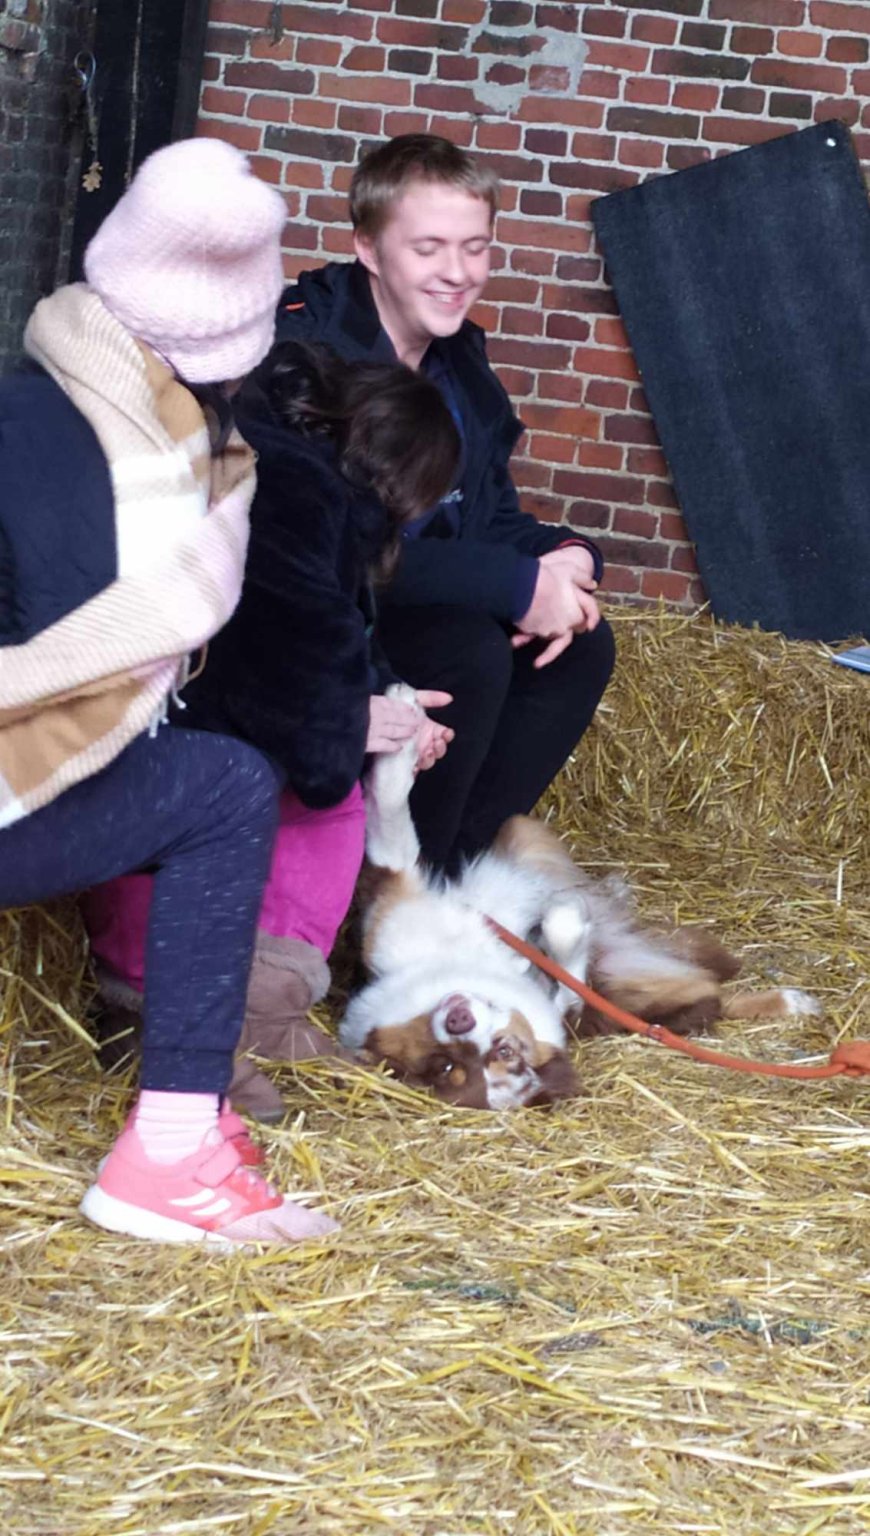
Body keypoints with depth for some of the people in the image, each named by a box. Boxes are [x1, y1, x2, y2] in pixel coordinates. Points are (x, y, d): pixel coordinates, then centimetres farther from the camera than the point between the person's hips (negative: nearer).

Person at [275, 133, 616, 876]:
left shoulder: (459, 357, 6)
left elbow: (490, 517, 10)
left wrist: (564, 559, -15)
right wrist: (518, 585, -30)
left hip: (392, 609, 9)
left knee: (581, 644, -6)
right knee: (469, 653, -30)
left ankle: (452, 866, 2)